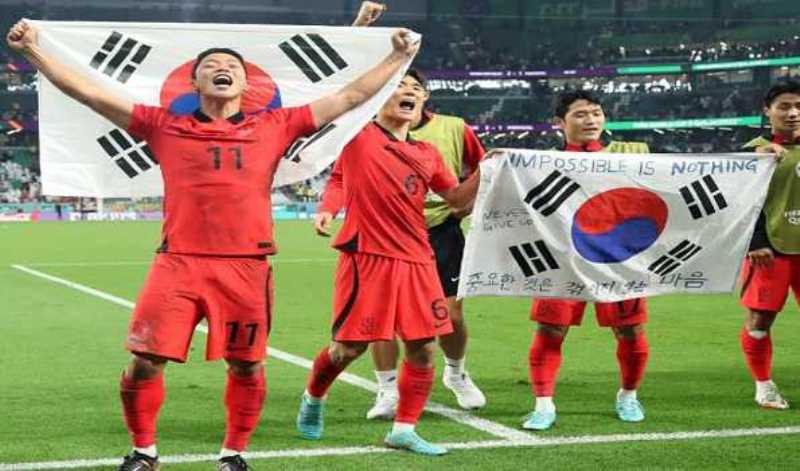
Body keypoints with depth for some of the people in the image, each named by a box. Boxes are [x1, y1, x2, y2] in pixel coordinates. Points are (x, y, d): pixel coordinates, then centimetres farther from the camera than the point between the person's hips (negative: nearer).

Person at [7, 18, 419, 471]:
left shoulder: (274, 127, 12)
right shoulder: (165, 126, 11)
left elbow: (348, 97, 17)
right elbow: (90, 92, 10)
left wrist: (397, 58, 16)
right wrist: (33, 50, 5)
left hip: (246, 267, 1)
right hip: (178, 263, -1)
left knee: (247, 367, 7)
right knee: (144, 362, -4)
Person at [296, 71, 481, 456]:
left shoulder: (427, 154, 13)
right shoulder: (358, 135, -1)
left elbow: (458, 199, 17)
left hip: (417, 261, 5)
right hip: (366, 255, -5)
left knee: (423, 348, 1)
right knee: (348, 348, 1)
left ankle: (403, 429, 14)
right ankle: (313, 398, 31)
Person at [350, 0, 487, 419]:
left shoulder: (453, 129, 1)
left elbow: (482, 171, 15)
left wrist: (463, 205, 2)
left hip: (441, 234, 0)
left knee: (450, 314, 3)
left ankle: (456, 373, 31)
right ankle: (388, 392, 10)